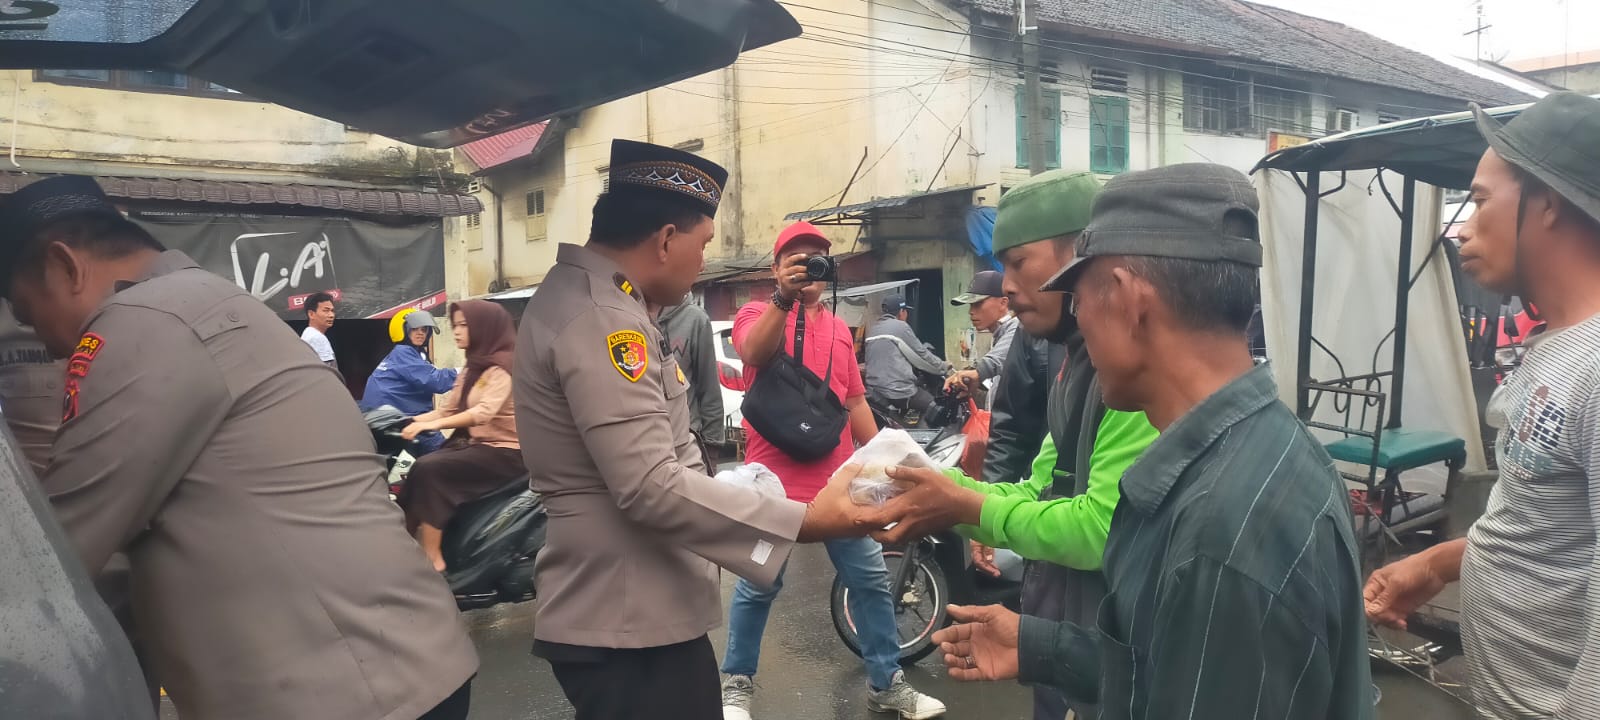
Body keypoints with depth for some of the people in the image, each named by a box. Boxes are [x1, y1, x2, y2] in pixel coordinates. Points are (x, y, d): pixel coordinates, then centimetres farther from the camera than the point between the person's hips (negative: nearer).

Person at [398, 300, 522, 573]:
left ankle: (432, 560, -20)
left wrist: (432, 425, -34)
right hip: (473, 443, 8)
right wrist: (409, 421, -2)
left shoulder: (503, 365, -12)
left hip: (504, 452, -8)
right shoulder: (471, 369, 17)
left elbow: (484, 412, -26)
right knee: (417, 469, -12)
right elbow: (448, 410, 12)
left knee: (430, 470, -23)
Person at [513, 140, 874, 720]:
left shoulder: (585, 298, 12)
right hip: (629, 622, -10)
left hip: (634, 607, 10)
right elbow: (652, 488, -28)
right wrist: (806, 521, -27)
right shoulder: (600, 318, -22)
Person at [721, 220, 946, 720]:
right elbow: (755, 353, -22)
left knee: (871, 580, 8)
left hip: (838, 477, 5)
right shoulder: (757, 313, 1)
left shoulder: (839, 328, 16)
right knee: (759, 585, 4)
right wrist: (783, 299, -34)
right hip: (775, 477, -5)